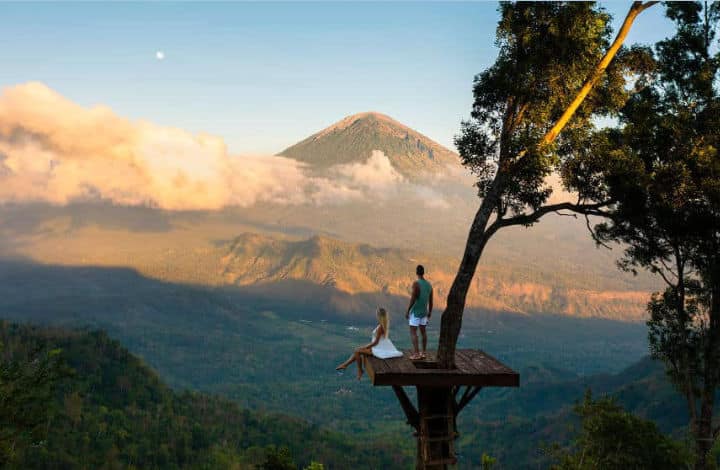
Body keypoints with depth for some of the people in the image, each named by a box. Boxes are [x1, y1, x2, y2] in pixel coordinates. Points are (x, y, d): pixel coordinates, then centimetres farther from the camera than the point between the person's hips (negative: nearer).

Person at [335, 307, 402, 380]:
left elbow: (376, 342, -21)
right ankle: (345, 364, 16)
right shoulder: (384, 325, 3)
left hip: (379, 349, -9)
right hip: (381, 346, 9)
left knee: (357, 351, -7)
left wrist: (365, 347, -9)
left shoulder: (380, 327, -24)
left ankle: (360, 370, 7)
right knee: (358, 349, 11)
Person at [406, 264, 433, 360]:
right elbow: (431, 300, 8)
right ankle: (424, 353, 15)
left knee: (413, 332, -2)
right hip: (424, 312, 7)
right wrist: (430, 312, 19)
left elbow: (412, 299, -22)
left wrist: (407, 311, -15)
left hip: (415, 312, -6)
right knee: (423, 331, 14)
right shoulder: (429, 285, 3)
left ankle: (416, 353, -7)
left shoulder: (416, 284, -19)